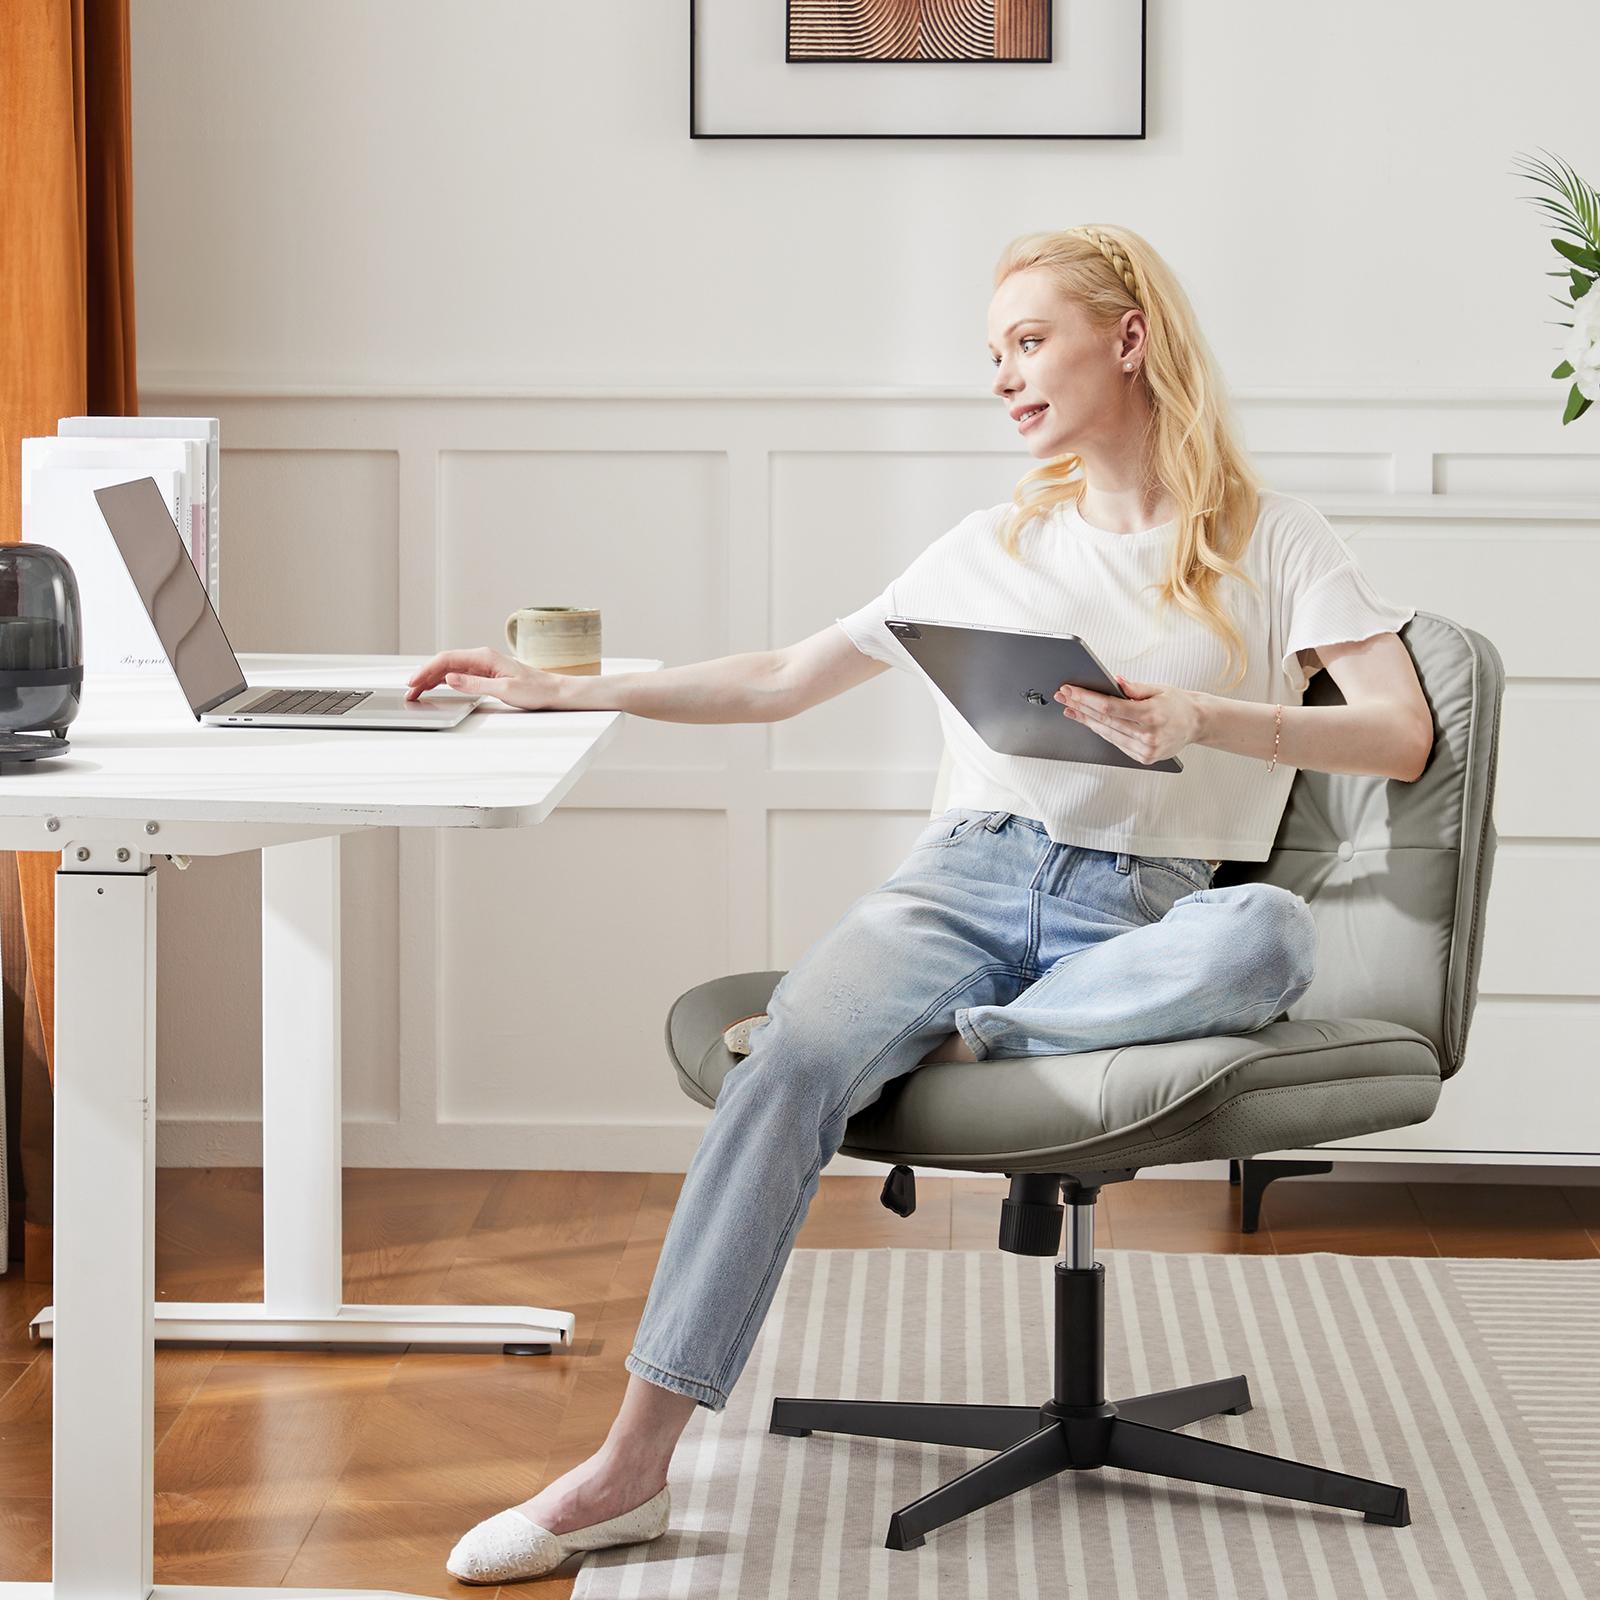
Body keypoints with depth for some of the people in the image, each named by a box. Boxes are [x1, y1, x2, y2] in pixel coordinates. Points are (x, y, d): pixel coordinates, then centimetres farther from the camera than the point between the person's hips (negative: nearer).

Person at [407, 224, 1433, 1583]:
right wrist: (565, 692, 18)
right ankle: (631, 1465, -33)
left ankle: (950, 1046, -27)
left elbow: (1403, 735, -4)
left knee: (1271, 931, -39)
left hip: (1139, 921, -2)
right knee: (794, 1058, -31)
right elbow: (781, 681, 25)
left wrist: (1203, 721, -19)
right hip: (964, 881, 2)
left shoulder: (1271, 542, 10)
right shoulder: (993, 550, 22)